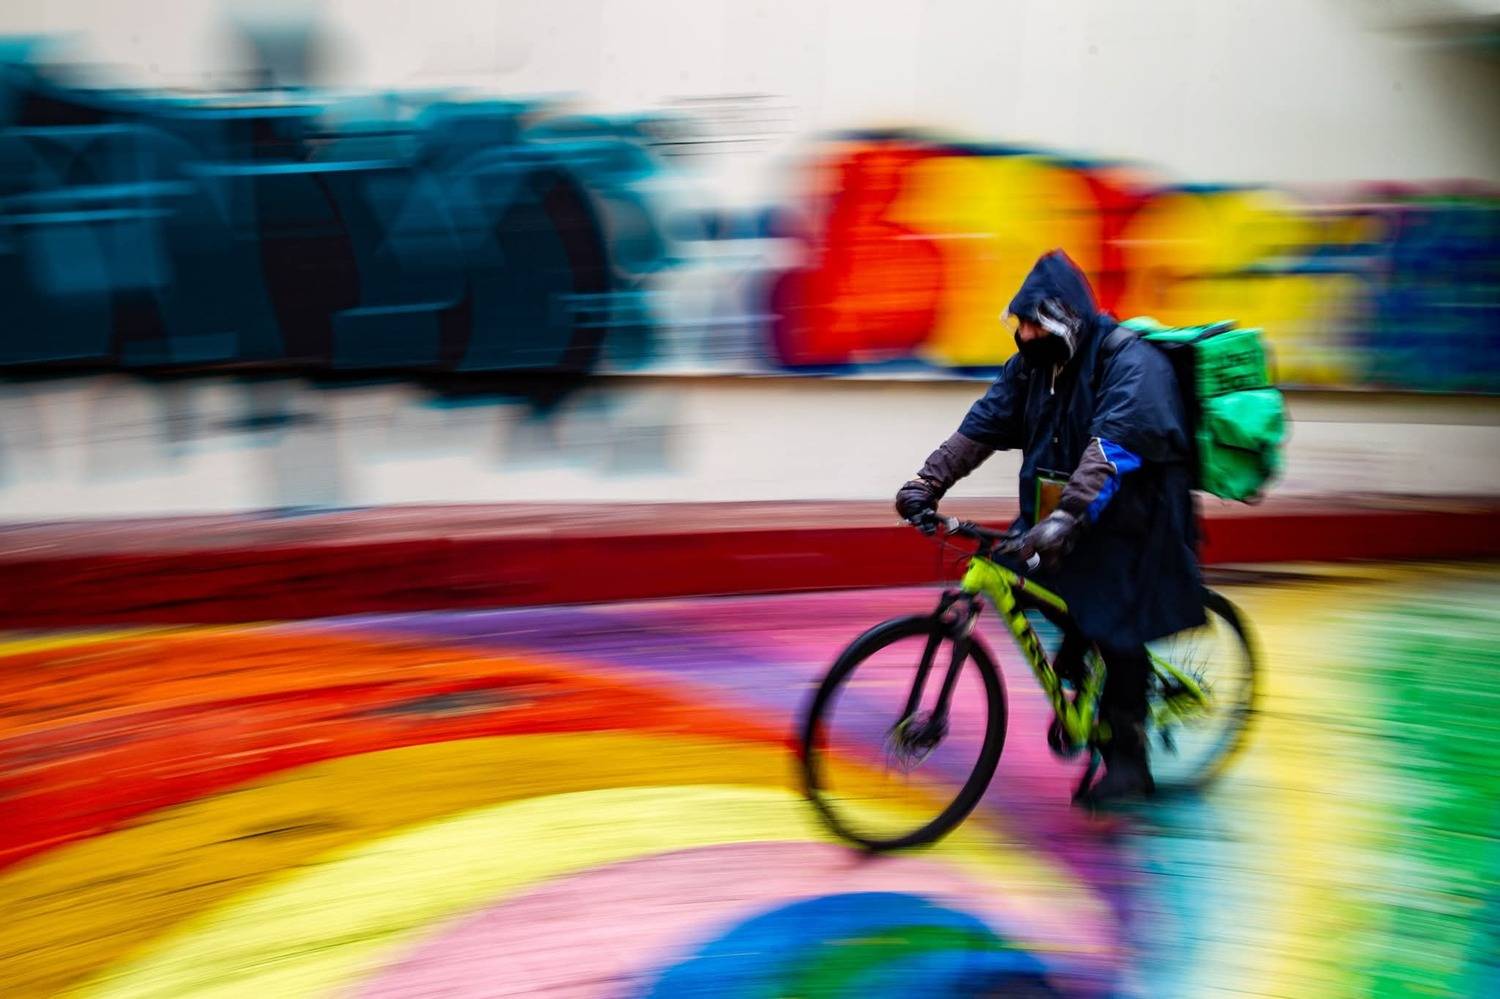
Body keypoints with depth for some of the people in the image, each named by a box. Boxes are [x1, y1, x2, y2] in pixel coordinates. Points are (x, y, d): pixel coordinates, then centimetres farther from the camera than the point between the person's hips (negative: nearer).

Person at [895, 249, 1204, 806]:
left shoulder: (1130, 362, -22)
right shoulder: (1033, 364, 1)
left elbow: (1112, 448, -35)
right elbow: (982, 426, -4)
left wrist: (1066, 518, -47)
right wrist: (926, 483, -15)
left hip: (1127, 519, -6)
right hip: (1062, 515, 7)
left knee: (1116, 635, -7)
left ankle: (1126, 761, 6)